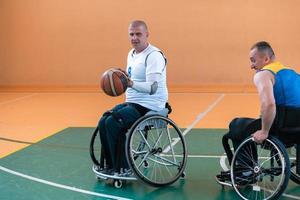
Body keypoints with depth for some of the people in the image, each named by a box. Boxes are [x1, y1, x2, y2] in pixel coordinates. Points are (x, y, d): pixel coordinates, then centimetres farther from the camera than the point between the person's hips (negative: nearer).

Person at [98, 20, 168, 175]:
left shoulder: (154, 55, -15)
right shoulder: (131, 54, 14)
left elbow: (152, 88, -26)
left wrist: (131, 83, -39)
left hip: (150, 106, -9)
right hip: (132, 103, 9)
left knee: (113, 123, -22)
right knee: (103, 122, -8)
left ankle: (122, 169, -9)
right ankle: (110, 165, 3)